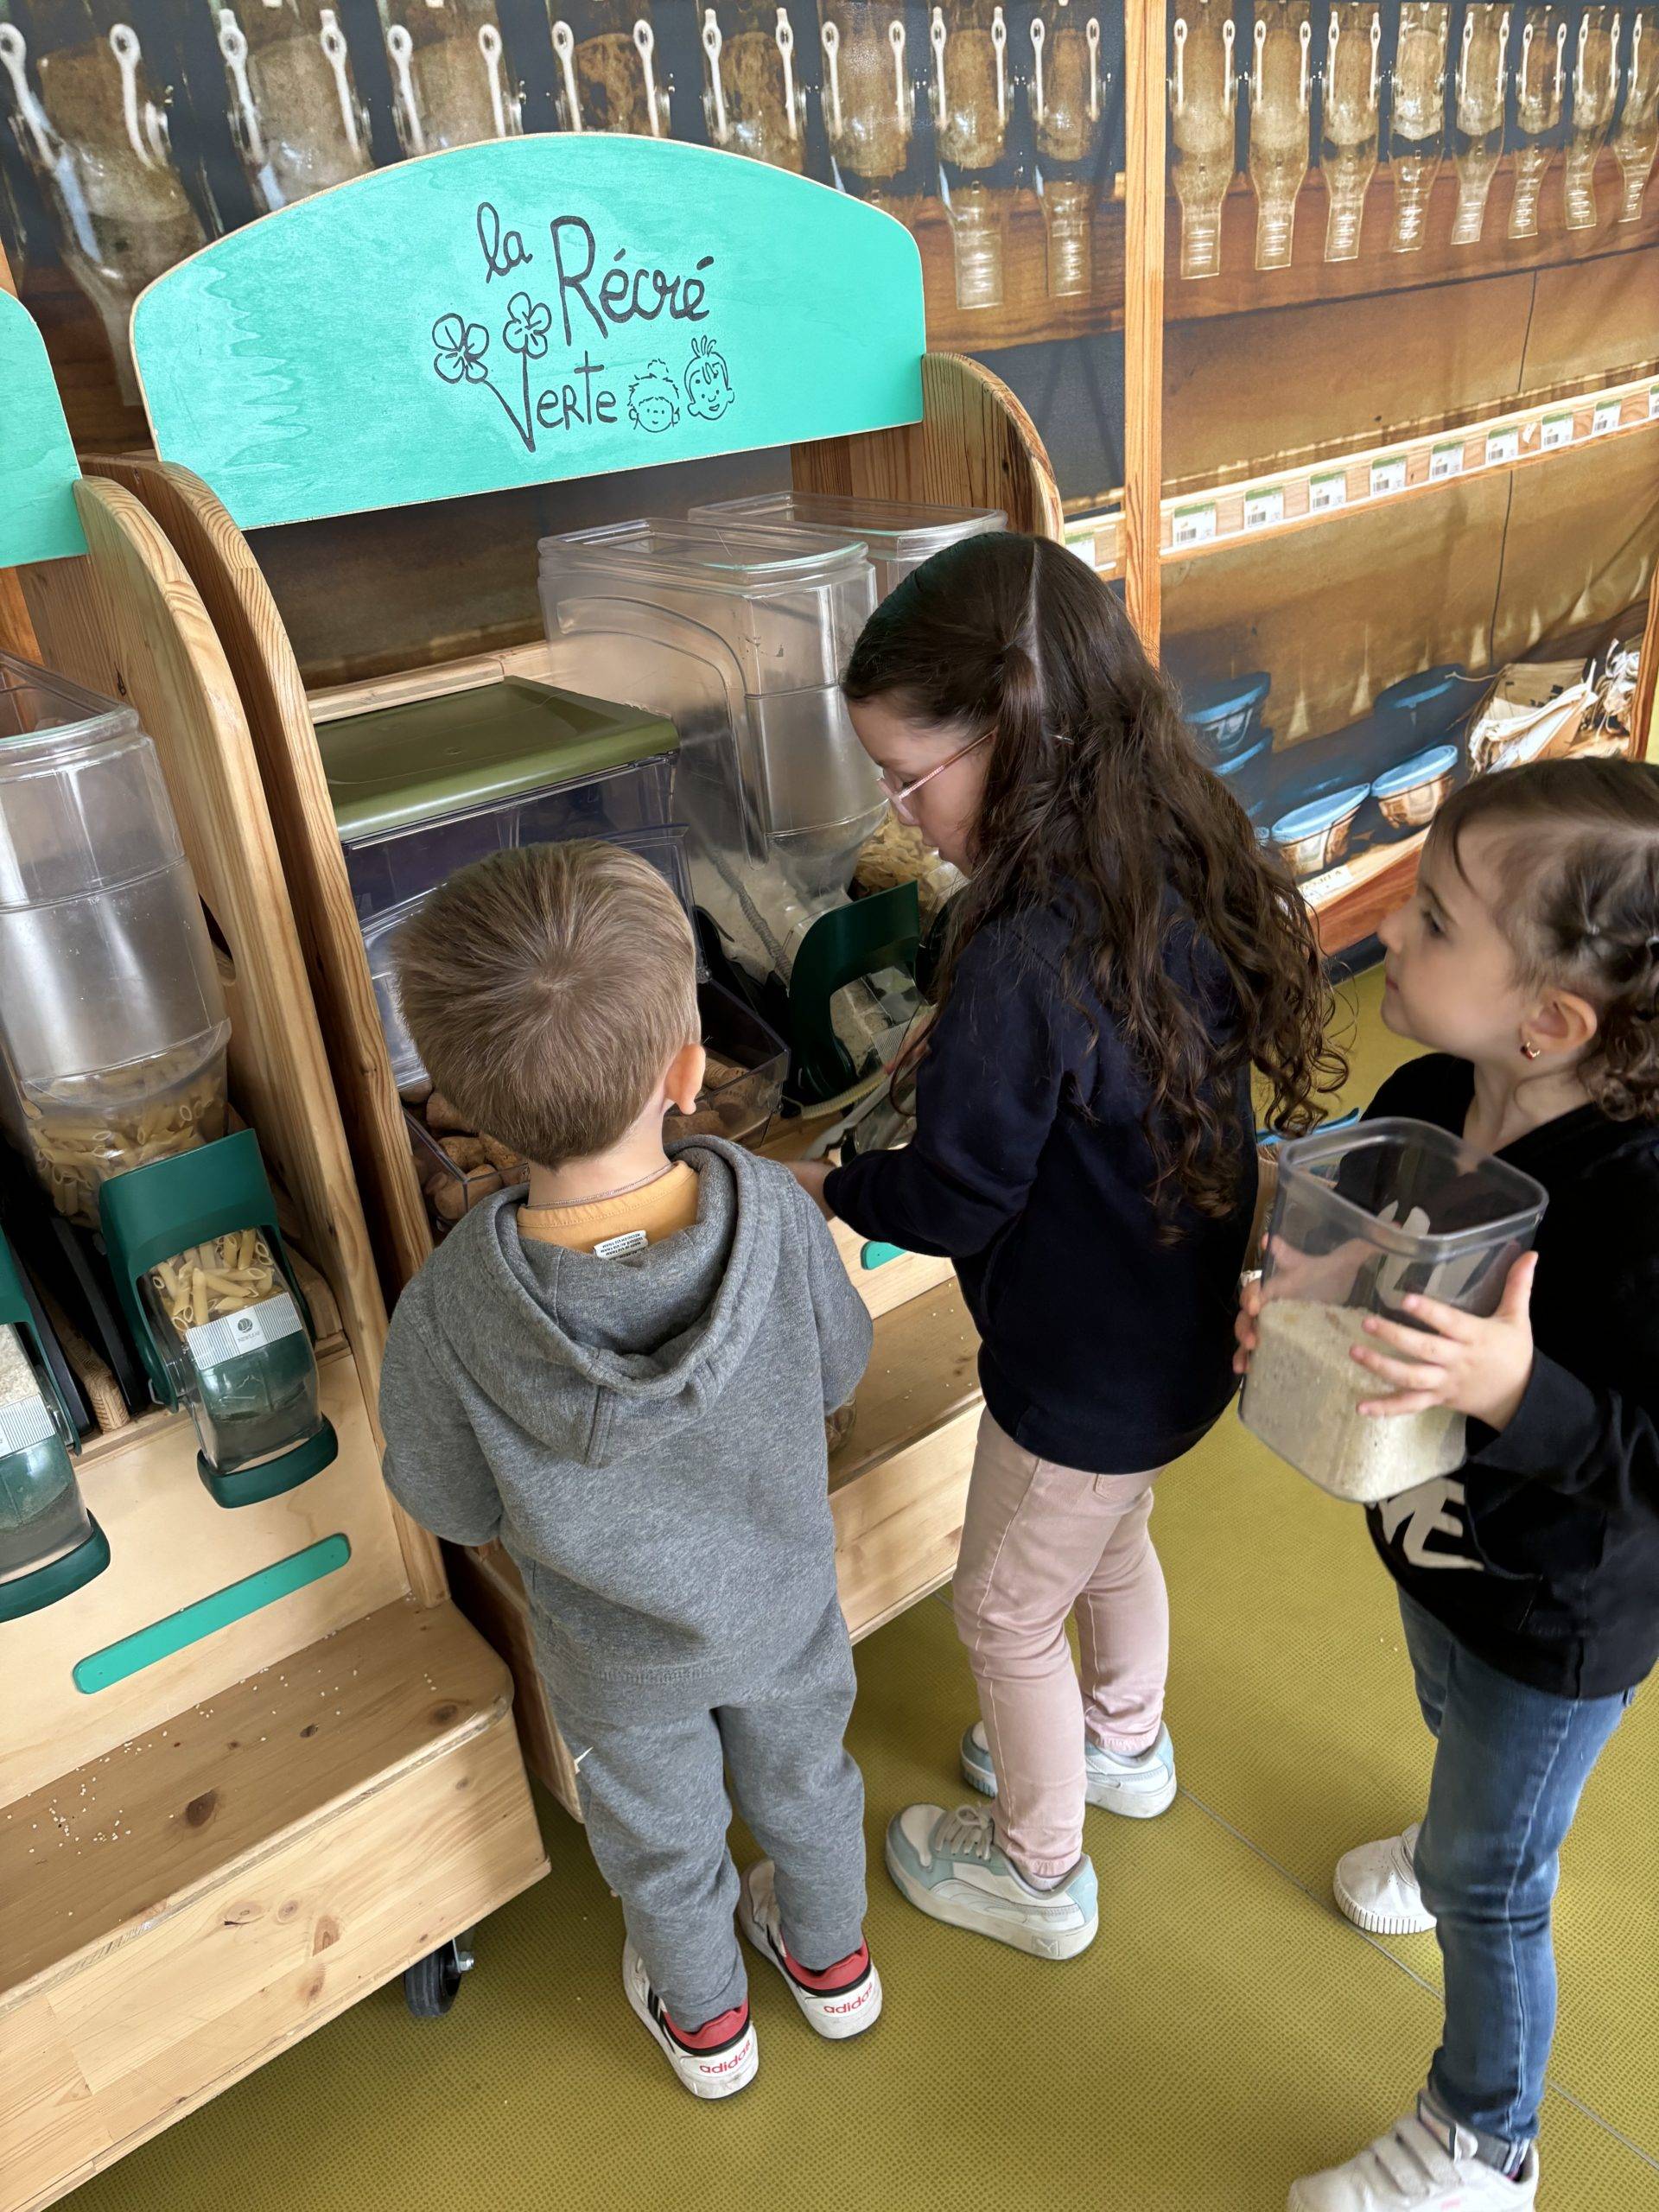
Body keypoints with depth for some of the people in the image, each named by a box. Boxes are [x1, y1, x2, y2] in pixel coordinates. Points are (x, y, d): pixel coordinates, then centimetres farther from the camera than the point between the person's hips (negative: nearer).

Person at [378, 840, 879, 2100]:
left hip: (618, 1652, -1)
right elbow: (840, 1371, -13)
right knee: (803, 1783, 32)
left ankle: (706, 2021, 59)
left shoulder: (450, 1312, -36)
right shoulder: (774, 1213, -33)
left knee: (662, 1840, 29)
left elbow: (453, 1507, -17)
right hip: (784, 1602, 1)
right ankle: (832, 1960, 61)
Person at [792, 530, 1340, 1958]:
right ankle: (1126, 1744, 60)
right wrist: (961, 1059, 2)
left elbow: (954, 1201, -23)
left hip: (1084, 1377, -8)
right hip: (1180, 1333, 8)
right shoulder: (1185, 865, -9)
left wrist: (829, 1186, -5)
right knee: (1111, 1541, 32)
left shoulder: (1023, 958, -35)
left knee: (1009, 1611, 17)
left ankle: (1036, 1872, 43)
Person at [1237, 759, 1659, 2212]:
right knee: (1454, 1731, 36)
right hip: (1435, 1544, 6)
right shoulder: (1421, 1102, -17)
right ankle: (1463, 1837, 71)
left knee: (1489, 1886, 17)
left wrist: (1520, 1391, -45)